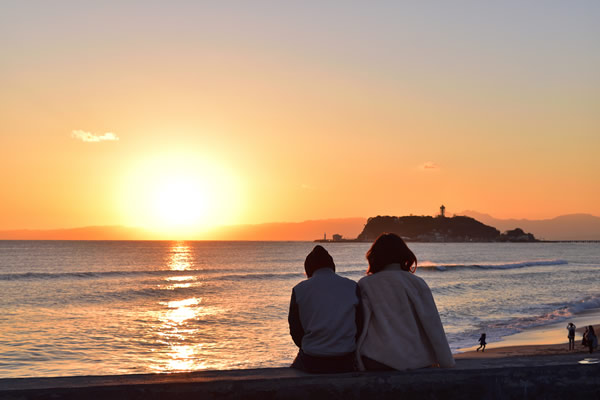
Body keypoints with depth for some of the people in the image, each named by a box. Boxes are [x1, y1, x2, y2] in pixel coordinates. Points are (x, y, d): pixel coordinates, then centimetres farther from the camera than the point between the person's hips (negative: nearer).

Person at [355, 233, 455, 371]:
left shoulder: (365, 285, 5)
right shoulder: (416, 283, 6)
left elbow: (360, 326, -1)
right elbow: (433, 325, 3)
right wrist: (447, 364, 6)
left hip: (377, 361, -1)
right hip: (416, 363, 1)